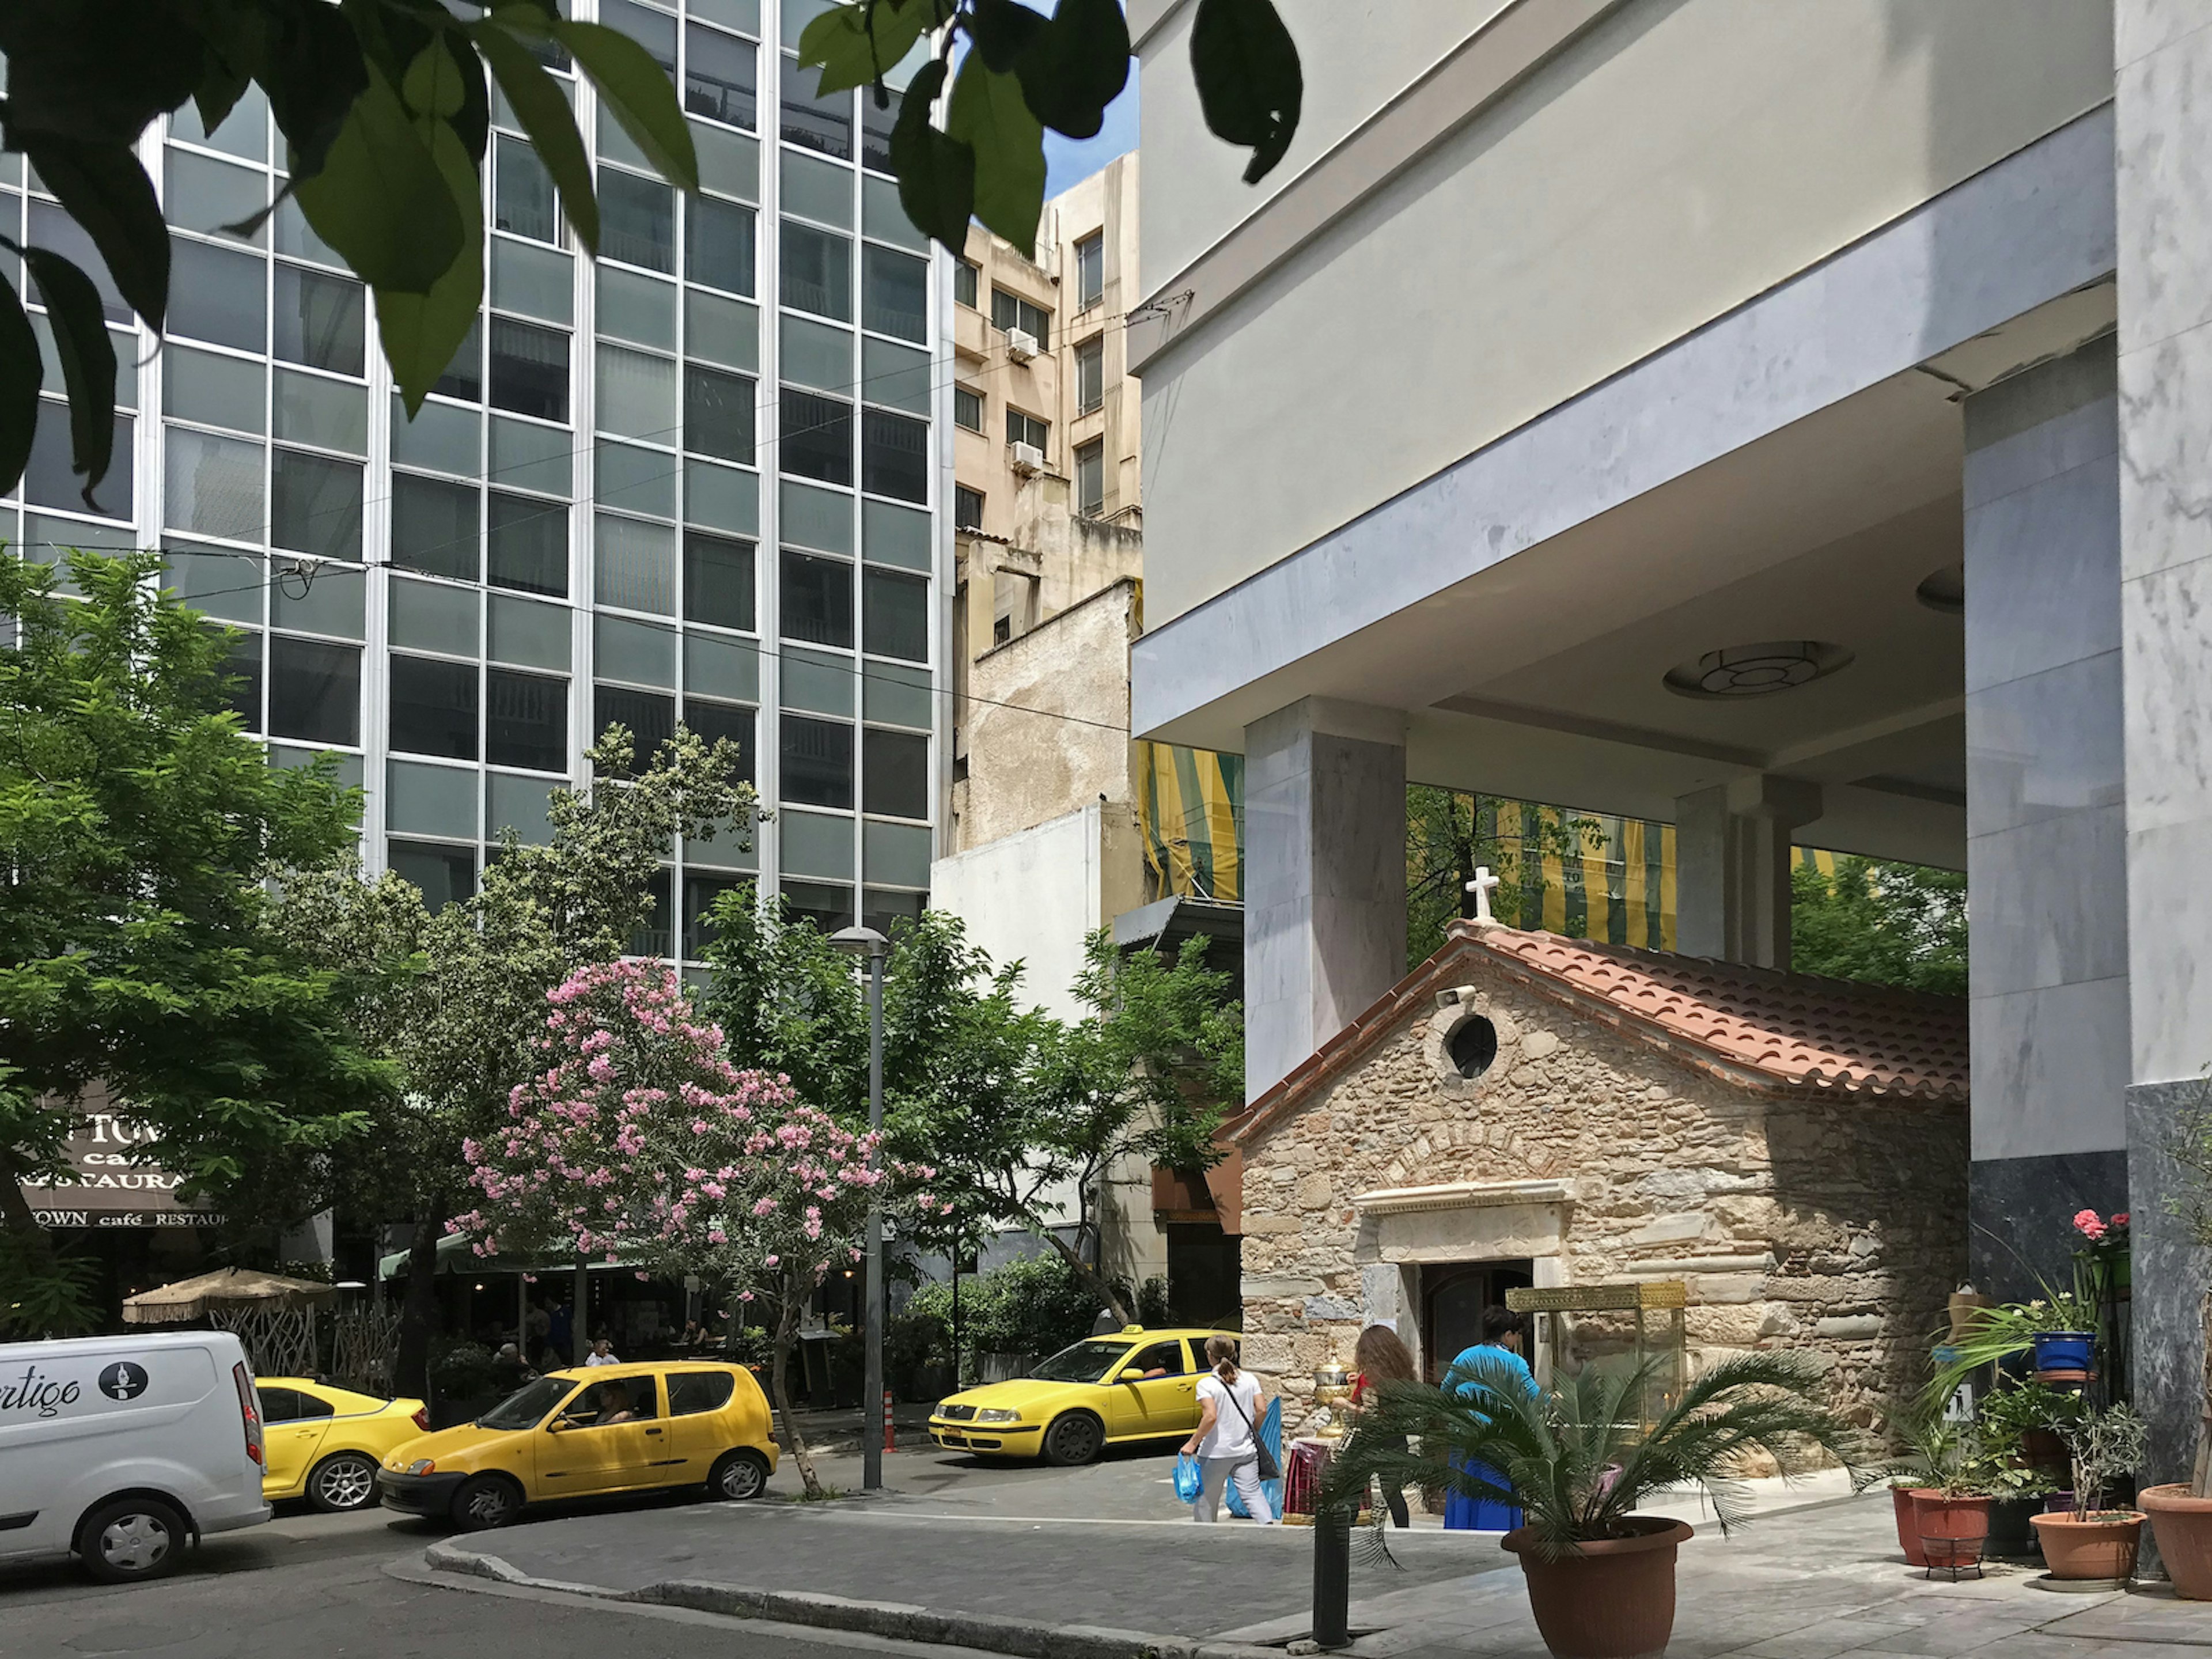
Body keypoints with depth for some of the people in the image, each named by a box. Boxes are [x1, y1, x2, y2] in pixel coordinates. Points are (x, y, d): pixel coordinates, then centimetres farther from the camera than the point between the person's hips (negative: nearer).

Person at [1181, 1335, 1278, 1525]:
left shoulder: (1206, 1384, -10)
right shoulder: (1250, 1379, 4)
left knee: (1206, 1498, 13)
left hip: (1216, 1453, -3)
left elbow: (1210, 1417, -21)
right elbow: (1260, 1410, 1)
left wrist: (1193, 1443, -14)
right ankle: (1268, 1523, -26)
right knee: (1253, 1492, -1)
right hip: (1246, 1450, 3)